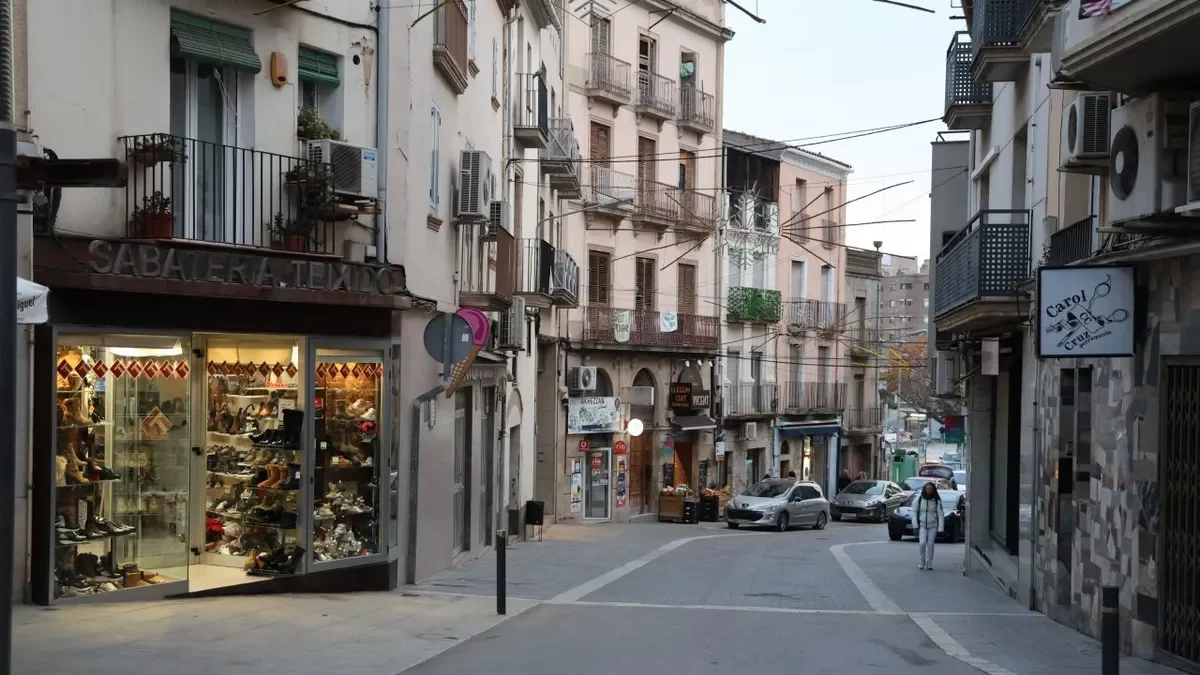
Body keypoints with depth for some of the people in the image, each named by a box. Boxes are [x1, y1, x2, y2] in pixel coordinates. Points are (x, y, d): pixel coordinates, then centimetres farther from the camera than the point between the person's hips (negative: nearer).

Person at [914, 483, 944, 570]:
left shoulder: (937, 501, -2)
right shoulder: (919, 499, -1)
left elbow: (940, 514, -3)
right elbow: (914, 511, 4)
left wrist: (940, 528, -10)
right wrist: (915, 524, -4)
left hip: (933, 525, 0)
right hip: (922, 525, 0)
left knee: (930, 544, -1)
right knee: (922, 542, -15)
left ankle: (929, 563, 11)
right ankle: (922, 560, 6)